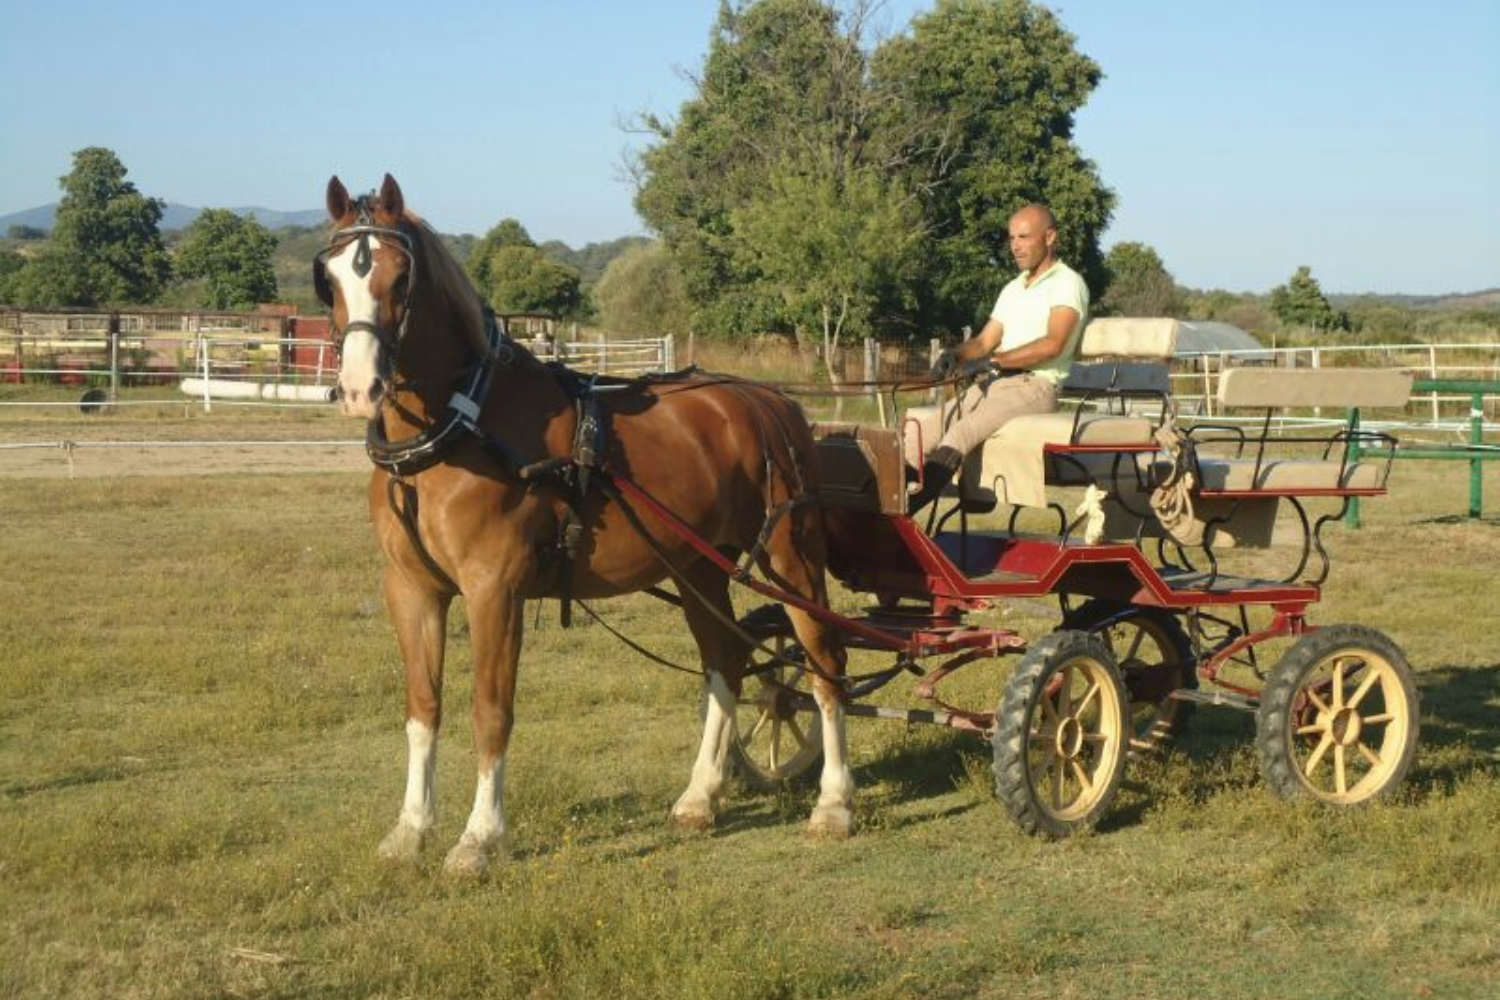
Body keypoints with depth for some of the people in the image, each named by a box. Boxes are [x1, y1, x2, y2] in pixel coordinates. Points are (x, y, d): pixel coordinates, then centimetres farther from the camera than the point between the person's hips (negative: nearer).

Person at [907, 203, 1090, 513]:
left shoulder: (1067, 283, -2)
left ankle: (900, 512, -37)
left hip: (1037, 386, -8)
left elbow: (1053, 344, -17)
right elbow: (984, 341, 20)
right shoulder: (1013, 289, 24)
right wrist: (956, 354, -3)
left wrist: (996, 359, -17)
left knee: (962, 432, -28)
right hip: (997, 383, 8)